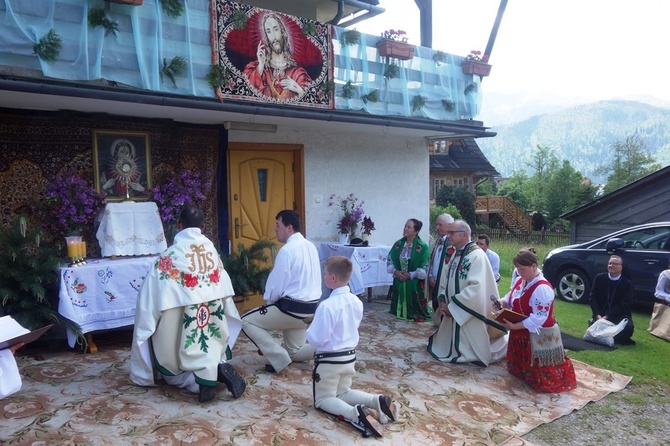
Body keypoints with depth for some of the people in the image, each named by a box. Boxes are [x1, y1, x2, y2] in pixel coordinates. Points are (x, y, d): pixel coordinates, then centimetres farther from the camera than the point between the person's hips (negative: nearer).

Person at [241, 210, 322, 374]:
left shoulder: (287, 250, -20)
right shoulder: (310, 246, 7)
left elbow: (276, 285, -17)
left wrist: (269, 300, 4)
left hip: (292, 308, -9)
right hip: (310, 307, 9)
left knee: (247, 321, 4)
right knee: (295, 353, 23)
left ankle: (279, 358, -1)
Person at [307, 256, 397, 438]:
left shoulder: (327, 305, -27)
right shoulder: (356, 301, -4)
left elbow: (316, 340, -24)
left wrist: (309, 330, -2)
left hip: (329, 360, -7)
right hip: (350, 356, 7)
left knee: (322, 400, 12)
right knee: (343, 392, 26)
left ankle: (355, 413, -17)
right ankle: (378, 400, 1)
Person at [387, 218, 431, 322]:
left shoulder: (423, 247, -10)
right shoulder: (398, 245, 4)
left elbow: (425, 268, -12)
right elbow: (389, 261, 8)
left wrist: (410, 275, -16)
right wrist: (395, 271, -9)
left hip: (415, 284, -4)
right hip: (399, 283, 5)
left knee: (415, 309, 2)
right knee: (398, 307, 14)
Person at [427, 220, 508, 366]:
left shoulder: (477, 255, -19)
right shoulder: (455, 255, 8)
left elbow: (476, 288, -28)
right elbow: (445, 280, 11)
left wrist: (452, 306, -22)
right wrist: (443, 301, -6)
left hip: (470, 314, -8)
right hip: (454, 311, 8)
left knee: (474, 351, 4)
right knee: (452, 346, 19)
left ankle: (506, 345, 24)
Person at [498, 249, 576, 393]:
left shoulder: (542, 288, -27)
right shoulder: (520, 281, 1)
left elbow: (538, 318, -29)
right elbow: (511, 298, 14)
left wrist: (514, 326, -31)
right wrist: (502, 302, -10)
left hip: (539, 337, -9)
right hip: (522, 334, 9)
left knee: (541, 377, 5)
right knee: (518, 368, 23)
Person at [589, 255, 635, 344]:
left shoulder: (627, 283, -4)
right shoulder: (599, 278, 3)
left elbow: (623, 305, -11)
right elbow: (592, 297, 0)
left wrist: (607, 317, -20)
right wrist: (598, 315, -14)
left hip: (620, 315, -2)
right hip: (601, 314, 2)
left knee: (628, 327, -32)